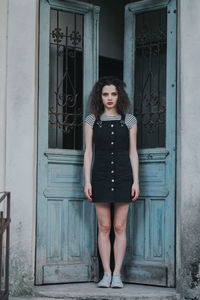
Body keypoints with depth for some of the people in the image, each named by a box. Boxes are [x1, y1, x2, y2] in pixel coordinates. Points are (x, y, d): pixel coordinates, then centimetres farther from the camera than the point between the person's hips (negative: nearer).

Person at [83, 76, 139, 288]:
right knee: (104, 227, 2)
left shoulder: (129, 120, 6)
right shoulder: (92, 120, 5)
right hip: (101, 176, 0)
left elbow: (133, 152, 6)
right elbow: (88, 152, 4)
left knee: (120, 227, 1)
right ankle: (106, 274, 9)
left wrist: (136, 181, -1)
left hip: (123, 176, 0)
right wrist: (87, 181, -3)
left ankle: (117, 274, 7)